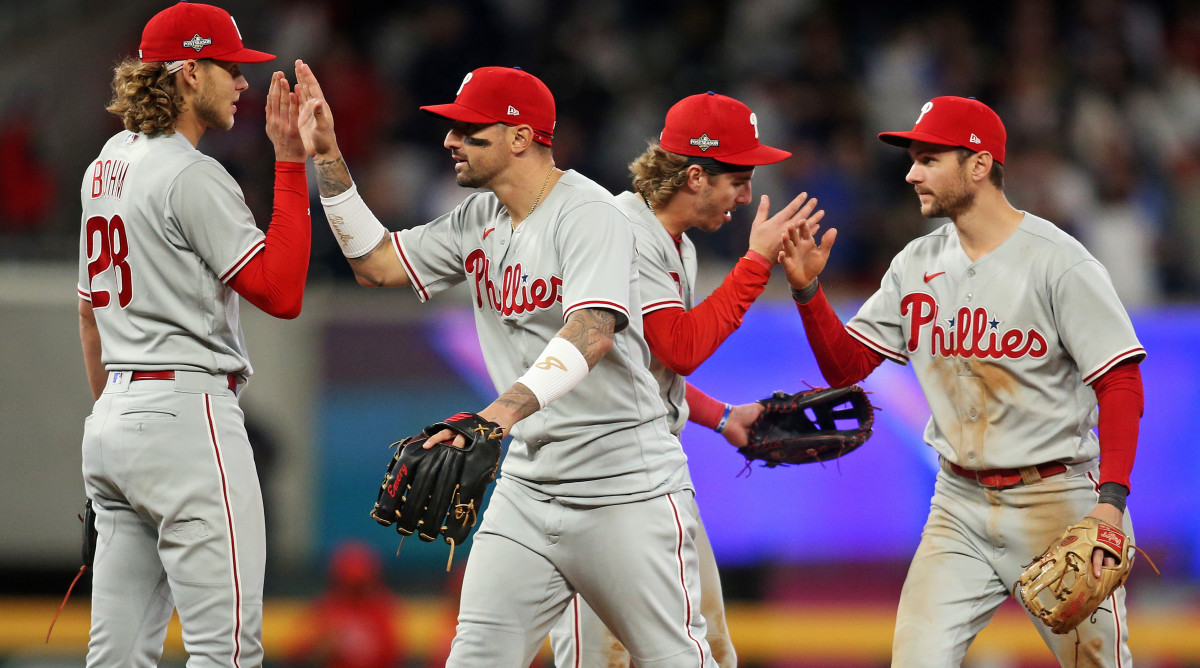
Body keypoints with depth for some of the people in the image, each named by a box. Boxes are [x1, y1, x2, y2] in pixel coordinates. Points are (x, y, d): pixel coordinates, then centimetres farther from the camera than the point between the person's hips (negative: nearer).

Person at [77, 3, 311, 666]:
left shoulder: (106, 167, 16)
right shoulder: (193, 177, -12)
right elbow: (280, 292, -14)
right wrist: (290, 163, -12)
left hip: (111, 421, 9)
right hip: (187, 412, -9)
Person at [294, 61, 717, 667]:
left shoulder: (587, 214, -16)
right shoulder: (479, 219, 11)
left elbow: (591, 332, -31)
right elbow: (377, 263, 15)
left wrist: (502, 412, -45)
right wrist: (327, 159, 5)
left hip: (627, 482, -7)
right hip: (530, 478, 7)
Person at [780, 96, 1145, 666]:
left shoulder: (1058, 261, -11)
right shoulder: (917, 265, 8)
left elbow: (1120, 384, -13)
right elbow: (845, 366, 9)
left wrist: (1111, 500, -24)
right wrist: (808, 289, -8)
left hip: (1054, 502, -5)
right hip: (960, 505, 5)